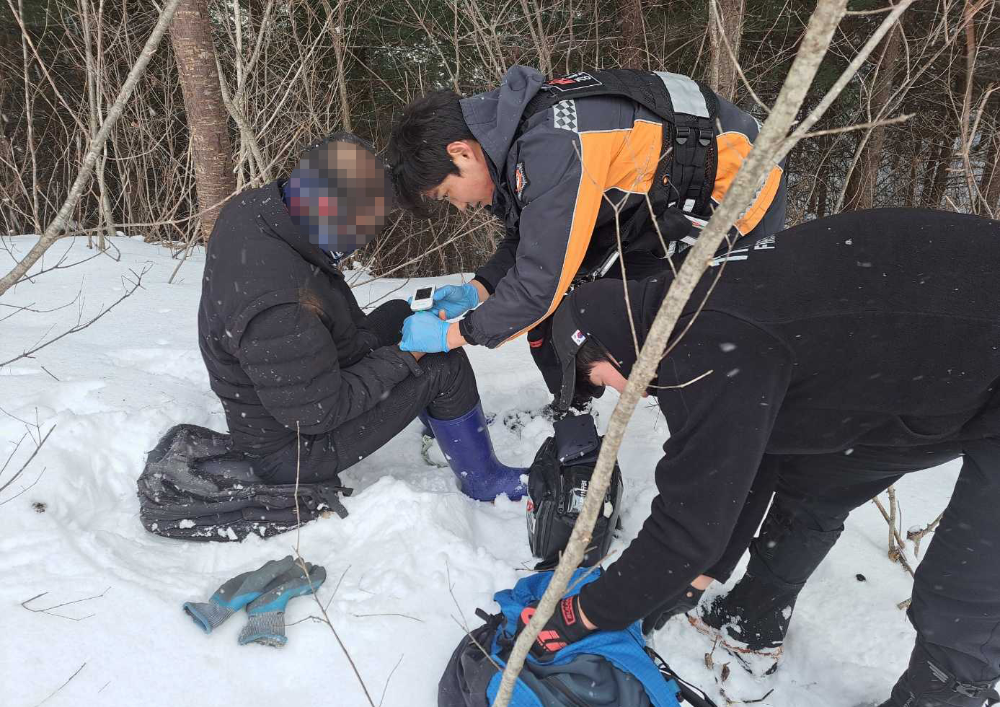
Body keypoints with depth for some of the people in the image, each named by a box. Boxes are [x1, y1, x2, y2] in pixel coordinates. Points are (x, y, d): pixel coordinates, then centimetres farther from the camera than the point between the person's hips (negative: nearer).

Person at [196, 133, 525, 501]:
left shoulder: (252, 207, -13)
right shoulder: (277, 309, -40)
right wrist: (402, 357, -18)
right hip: (292, 447, -9)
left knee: (400, 314, 17)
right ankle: (484, 482, 17)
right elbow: (316, 414, -28)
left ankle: (442, 424, 38)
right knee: (444, 366, -8)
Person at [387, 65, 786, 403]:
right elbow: (530, 240, 7)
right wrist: (477, 290, -7)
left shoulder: (552, 144, -34)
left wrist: (454, 334, -21)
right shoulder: (510, 130, -3)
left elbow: (543, 278, -32)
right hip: (665, 207, 9)